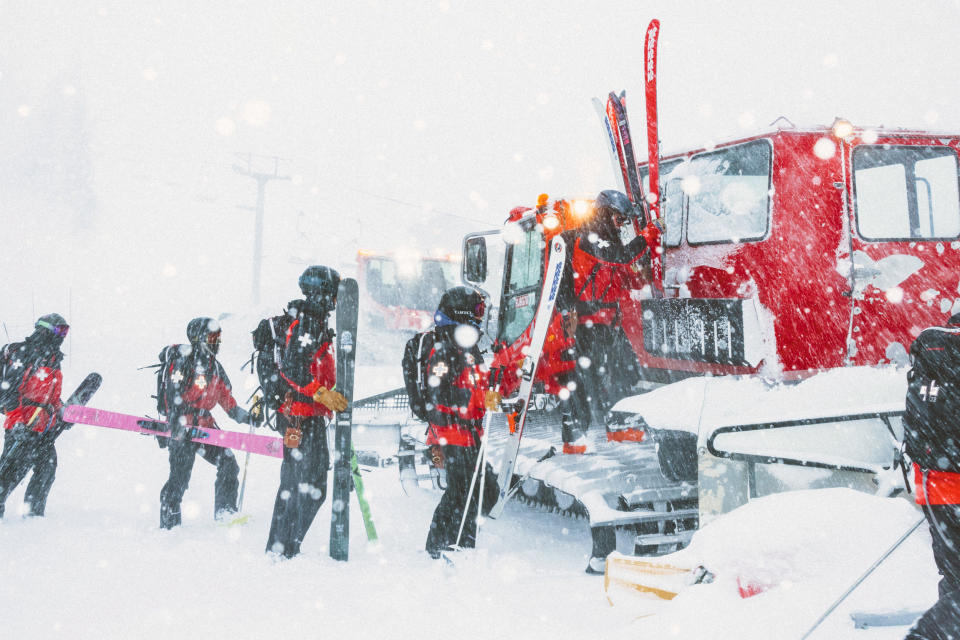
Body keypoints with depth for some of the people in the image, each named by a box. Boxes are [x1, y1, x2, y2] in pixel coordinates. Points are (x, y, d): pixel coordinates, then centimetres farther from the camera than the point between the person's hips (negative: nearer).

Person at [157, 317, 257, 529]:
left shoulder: (214, 367, 17)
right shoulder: (183, 359, -6)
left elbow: (227, 401, 20)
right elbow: (173, 395, -15)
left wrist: (248, 417, 9)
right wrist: (179, 424, -24)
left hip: (206, 425, 7)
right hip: (182, 426, -7)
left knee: (229, 464, -3)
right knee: (180, 477, -9)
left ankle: (225, 511, 6)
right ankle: (168, 524, 2)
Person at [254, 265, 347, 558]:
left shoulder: (306, 321, 19)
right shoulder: (308, 323, -14)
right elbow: (293, 367, -25)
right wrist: (321, 393, -27)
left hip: (293, 416, 11)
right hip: (304, 417, -11)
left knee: (292, 485, 17)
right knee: (312, 489, -9)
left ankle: (277, 548, 24)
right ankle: (286, 549, -7)